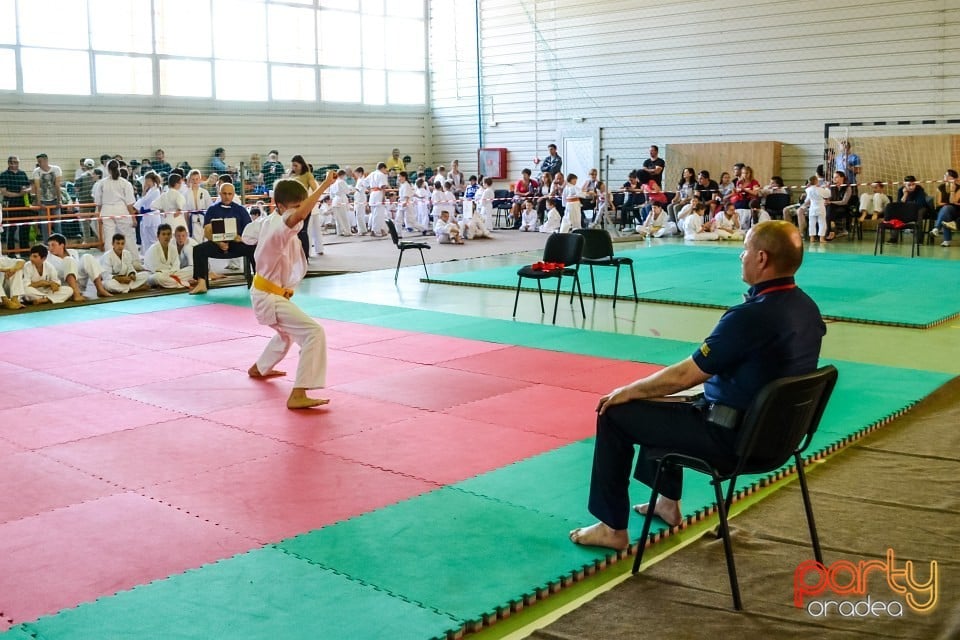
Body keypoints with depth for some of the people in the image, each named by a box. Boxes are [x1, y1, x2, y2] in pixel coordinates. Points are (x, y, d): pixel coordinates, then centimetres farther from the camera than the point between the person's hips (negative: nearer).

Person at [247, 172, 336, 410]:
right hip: (271, 298, -11)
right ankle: (298, 395, -29)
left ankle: (259, 369, 57)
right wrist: (325, 185, -48)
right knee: (314, 332, -24)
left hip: (264, 293, 11)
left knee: (288, 332, 36)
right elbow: (300, 215, -48)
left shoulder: (271, 221, 3)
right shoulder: (280, 228, -26)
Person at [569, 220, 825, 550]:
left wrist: (628, 391, -7)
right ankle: (668, 503, 41)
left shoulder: (752, 316, -27)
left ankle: (613, 528, 10)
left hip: (731, 436, -9)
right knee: (662, 403, 30)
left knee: (614, 414, 0)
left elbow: (685, 376, -19)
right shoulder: (807, 308, -1)